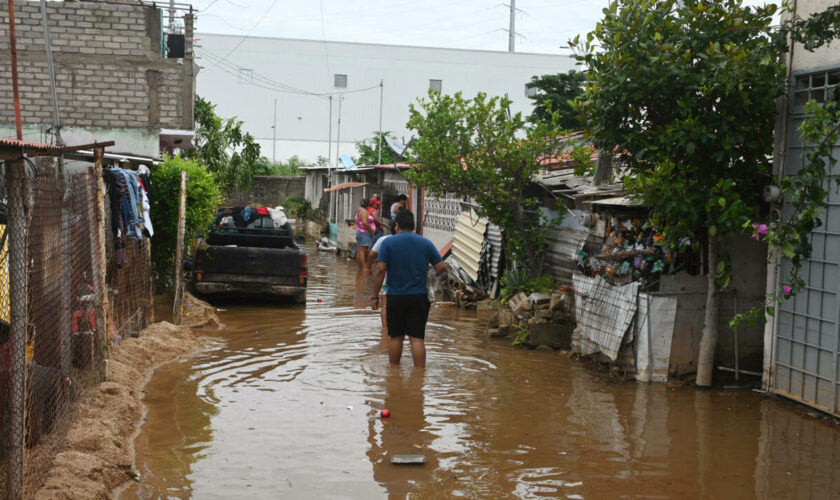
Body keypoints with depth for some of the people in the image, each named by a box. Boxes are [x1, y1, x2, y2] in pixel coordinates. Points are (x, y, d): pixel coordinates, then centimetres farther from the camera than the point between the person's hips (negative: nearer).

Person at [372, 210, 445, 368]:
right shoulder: (426, 243, 3)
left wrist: (375, 296, -6)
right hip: (419, 297, 1)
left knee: (395, 337, 12)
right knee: (417, 338, 0)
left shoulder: (388, 243, -4)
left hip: (396, 297, -1)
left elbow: (380, 270, -10)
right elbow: (441, 267, 1)